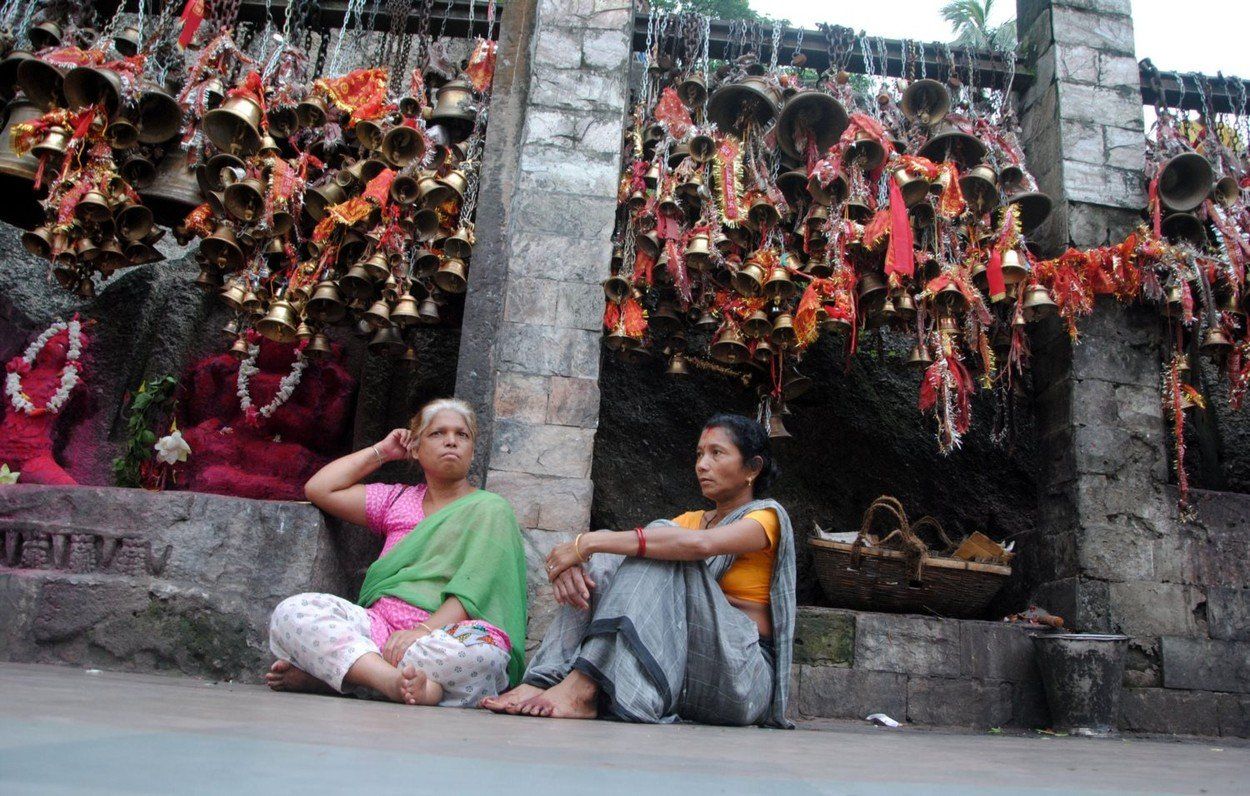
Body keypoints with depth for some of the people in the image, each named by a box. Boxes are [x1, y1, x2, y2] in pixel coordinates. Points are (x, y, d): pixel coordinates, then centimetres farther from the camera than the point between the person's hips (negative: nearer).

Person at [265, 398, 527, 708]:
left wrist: (423, 630, -22)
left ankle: (326, 671, -30)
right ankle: (395, 680, -40)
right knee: (291, 610, -19)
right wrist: (381, 451, 25)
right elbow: (319, 488, 23)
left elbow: (477, 588, -7)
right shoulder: (399, 499, 25)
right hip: (380, 627, 4)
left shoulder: (491, 509, 9)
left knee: (485, 647, -39)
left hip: (443, 635, -4)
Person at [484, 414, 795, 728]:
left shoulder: (767, 516, 0)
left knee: (660, 545, -23)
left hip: (745, 675, -5)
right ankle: (544, 682, -28)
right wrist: (572, 562, -19)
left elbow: (700, 544, -23)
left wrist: (591, 542, -25)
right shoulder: (691, 519, 21)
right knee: (603, 562, -10)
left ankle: (583, 688, -37)